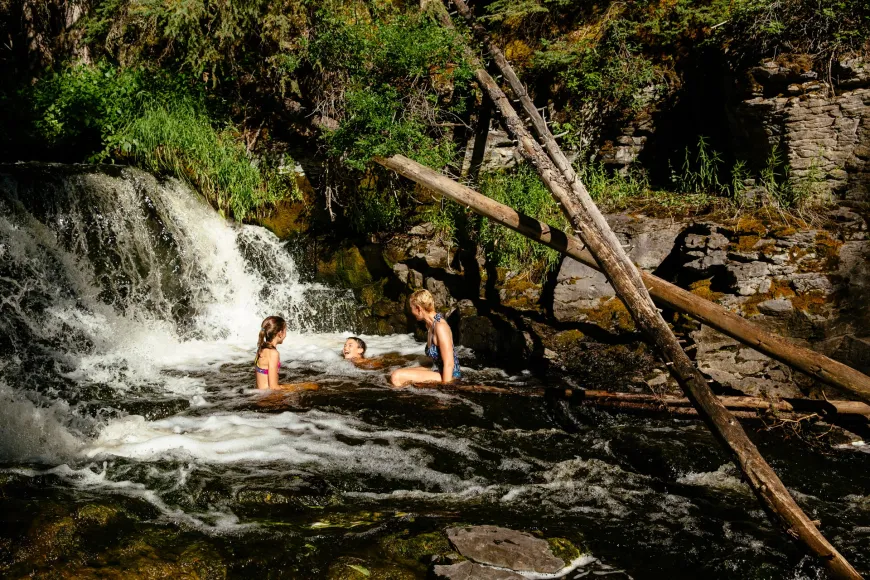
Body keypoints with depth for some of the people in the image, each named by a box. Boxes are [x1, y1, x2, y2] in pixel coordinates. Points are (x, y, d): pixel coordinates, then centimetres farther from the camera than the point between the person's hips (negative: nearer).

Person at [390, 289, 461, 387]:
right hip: (440, 371, 10)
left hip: (448, 376, -10)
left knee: (396, 377, -20)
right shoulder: (431, 324, 9)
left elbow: (449, 363, -23)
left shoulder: (440, 327, -20)